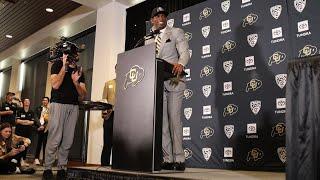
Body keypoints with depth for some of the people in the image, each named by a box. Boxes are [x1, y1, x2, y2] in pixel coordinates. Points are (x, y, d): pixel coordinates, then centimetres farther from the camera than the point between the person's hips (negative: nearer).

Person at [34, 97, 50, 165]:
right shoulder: (39, 109, 13)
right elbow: (36, 118, 5)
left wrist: (44, 126, -6)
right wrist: (40, 125, -8)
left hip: (47, 128, 1)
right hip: (40, 127, -1)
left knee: (45, 143, 0)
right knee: (39, 142, -8)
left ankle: (45, 159, 3)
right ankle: (36, 158, -4)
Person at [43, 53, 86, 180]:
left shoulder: (80, 71, 18)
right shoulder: (58, 64, 6)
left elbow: (83, 95, 11)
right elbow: (55, 85, -9)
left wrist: (76, 82, -7)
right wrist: (64, 67, -10)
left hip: (74, 107, 4)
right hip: (59, 104, -4)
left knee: (68, 141, 1)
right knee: (55, 138, -9)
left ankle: (62, 168, 9)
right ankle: (47, 168, 0)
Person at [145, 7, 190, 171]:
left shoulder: (176, 32, 8)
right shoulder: (148, 40, 21)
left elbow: (185, 52, -6)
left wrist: (180, 64, -28)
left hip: (173, 81, -4)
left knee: (174, 119, -9)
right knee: (161, 121, 1)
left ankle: (179, 160, -4)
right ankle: (167, 159, 6)